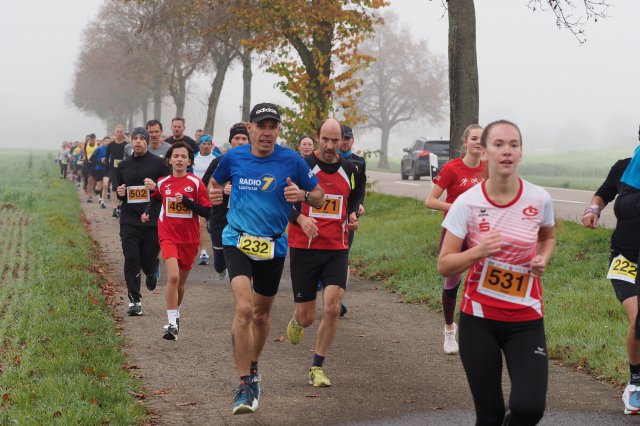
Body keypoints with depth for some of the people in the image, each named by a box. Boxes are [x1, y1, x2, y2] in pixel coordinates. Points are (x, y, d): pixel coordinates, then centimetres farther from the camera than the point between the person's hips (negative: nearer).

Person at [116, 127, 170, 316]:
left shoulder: (158, 163, 0)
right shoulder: (124, 165, 12)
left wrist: (156, 187, -17)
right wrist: (119, 193, 0)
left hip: (152, 221, -2)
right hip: (129, 220, 2)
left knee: (149, 260, 3)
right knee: (131, 260, -7)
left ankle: (151, 272, 42)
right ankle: (134, 301, -3)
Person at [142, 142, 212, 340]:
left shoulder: (196, 183, -5)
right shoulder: (162, 183, 2)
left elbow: (207, 211, -8)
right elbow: (156, 198, 25)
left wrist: (186, 201, -18)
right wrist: (147, 212, 8)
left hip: (189, 238, 1)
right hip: (168, 236, -1)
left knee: (181, 281, 13)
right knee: (173, 277, -20)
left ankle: (176, 314, 37)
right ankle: (172, 323, -18)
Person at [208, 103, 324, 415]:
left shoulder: (291, 161, -5)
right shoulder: (233, 158, -2)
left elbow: (319, 197, 3)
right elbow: (215, 181, 19)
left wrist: (302, 195, -19)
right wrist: (213, 192, -4)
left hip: (273, 246, 2)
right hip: (238, 242, -1)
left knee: (261, 313, 17)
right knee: (244, 309, -20)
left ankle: (252, 369, 43)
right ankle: (244, 386, -13)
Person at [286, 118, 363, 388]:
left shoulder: (349, 170, 6)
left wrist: (352, 215, 3)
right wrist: (300, 218, -17)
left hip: (337, 249, 2)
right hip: (303, 247, -2)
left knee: (332, 308, -13)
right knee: (306, 317, 1)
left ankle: (317, 368, 4)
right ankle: (296, 321, 42)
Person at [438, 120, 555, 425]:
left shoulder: (539, 199, -5)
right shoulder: (467, 203, -9)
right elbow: (444, 266, -6)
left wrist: (542, 259, -3)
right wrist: (479, 251, -23)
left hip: (526, 320, 1)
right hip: (479, 319, -1)